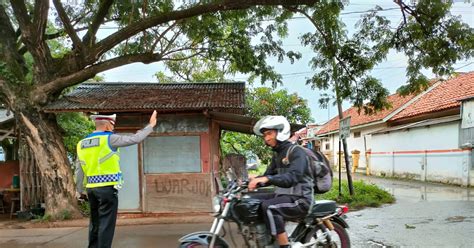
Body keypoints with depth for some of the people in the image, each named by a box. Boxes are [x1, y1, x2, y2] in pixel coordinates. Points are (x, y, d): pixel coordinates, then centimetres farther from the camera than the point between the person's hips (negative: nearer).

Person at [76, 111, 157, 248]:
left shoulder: (82, 143, 11)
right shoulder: (109, 139, -9)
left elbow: (80, 171, 14)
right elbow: (135, 139, -9)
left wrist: (79, 190, 22)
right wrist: (150, 125, 3)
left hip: (91, 188, 7)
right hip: (107, 187, -7)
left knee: (95, 223, 17)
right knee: (106, 223, -1)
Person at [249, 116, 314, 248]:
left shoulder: (296, 152, -14)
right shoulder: (277, 154, 15)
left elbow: (292, 177, -30)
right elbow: (268, 175, 13)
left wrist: (267, 179, -43)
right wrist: (254, 180, -7)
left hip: (300, 199, -9)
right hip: (283, 194, 9)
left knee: (269, 207, -33)